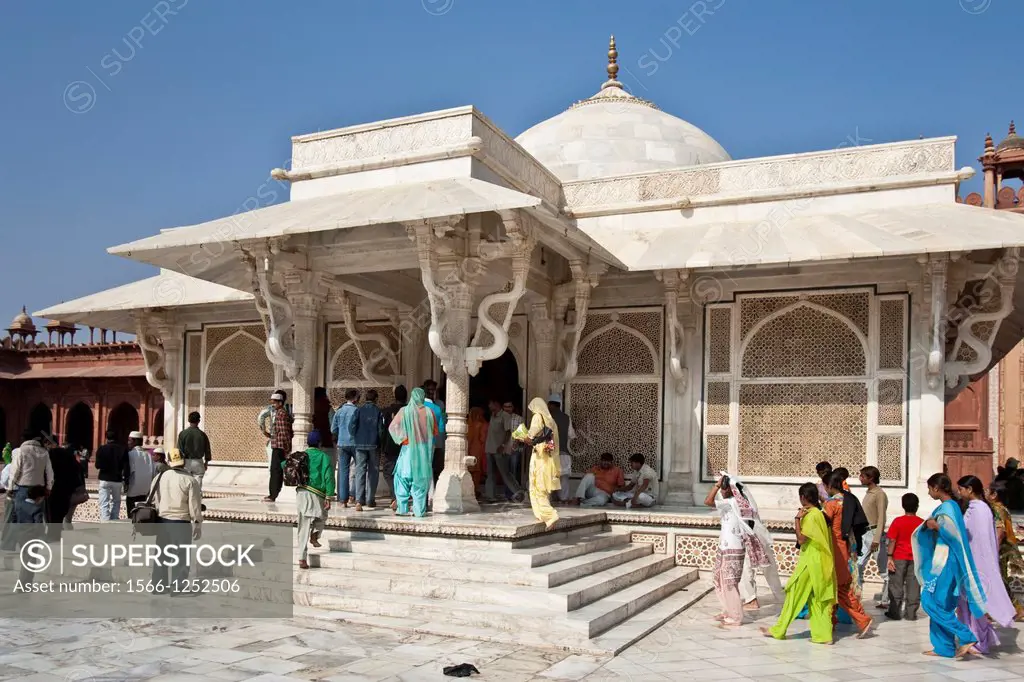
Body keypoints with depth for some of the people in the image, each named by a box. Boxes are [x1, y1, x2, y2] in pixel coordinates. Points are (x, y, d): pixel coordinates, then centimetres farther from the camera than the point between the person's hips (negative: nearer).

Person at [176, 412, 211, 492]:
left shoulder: (183, 434, -5)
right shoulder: (202, 435, -2)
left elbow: (180, 450, -5)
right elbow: (207, 450, 5)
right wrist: (206, 462, 18)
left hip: (186, 462, 0)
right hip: (198, 462, 0)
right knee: (198, 486, 3)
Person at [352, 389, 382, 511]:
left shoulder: (359, 410, 0)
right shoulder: (378, 411, -4)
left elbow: (352, 426, -5)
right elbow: (381, 429, -5)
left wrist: (356, 438, 11)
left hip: (360, 445, 1)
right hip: (374, 445, -1)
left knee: (360, 472, 0)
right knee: (373, 472, 11)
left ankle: (359, 500, -14)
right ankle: (370, 500, 14)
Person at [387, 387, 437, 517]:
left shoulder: (404, 411, -3)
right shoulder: (428, 411, -1)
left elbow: (392, 426, -11)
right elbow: (435, 432, 7)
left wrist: (403, 440, -3)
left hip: (409, 448, -1)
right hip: (425, 449, 1)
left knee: (403, 477, 9)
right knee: (421, 479, 7)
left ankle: (402, 508, 4)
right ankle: (420, 510, 6)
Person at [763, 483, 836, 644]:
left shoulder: (811, 515, -17)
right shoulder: (818, 513, 11)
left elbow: (801, 539, -18)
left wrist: (797, 518, -15)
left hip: (810, 563, -9)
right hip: (816, 562, 9)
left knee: (794, 595, 0)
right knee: (818, 600, 10)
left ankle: (778, 630, 9)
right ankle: (823, 635, 9)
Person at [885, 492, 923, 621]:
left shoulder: (898, 521, -10)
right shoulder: (922, 523, -2)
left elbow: (892, 541, -11)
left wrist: (889, 557, -8)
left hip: (899, 558, -2)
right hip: (916, 558, 2)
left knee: (896, 586, 5)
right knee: (913, 586, 7)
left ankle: (895, 612, 7)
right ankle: (911, 613, 10)